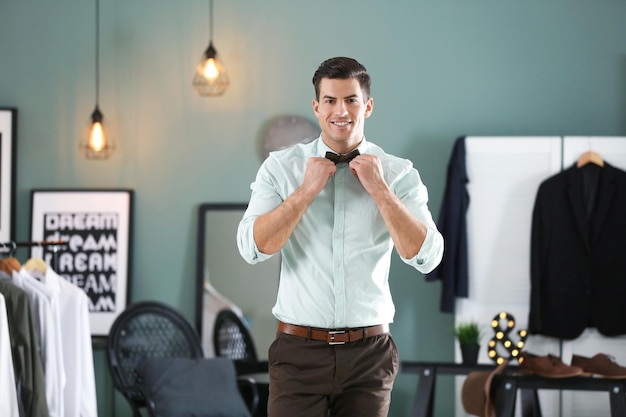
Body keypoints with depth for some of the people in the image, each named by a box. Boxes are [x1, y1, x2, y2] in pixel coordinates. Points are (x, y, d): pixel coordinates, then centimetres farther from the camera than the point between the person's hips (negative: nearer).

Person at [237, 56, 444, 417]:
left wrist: (380, 190, -14)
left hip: (370, 354, 1)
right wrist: (307, 190, -14)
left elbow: (427, 257, -9)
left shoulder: (399, 174, 0)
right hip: (300, 350, -1)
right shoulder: (281, 167, 0)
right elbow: (253, 248, -9)